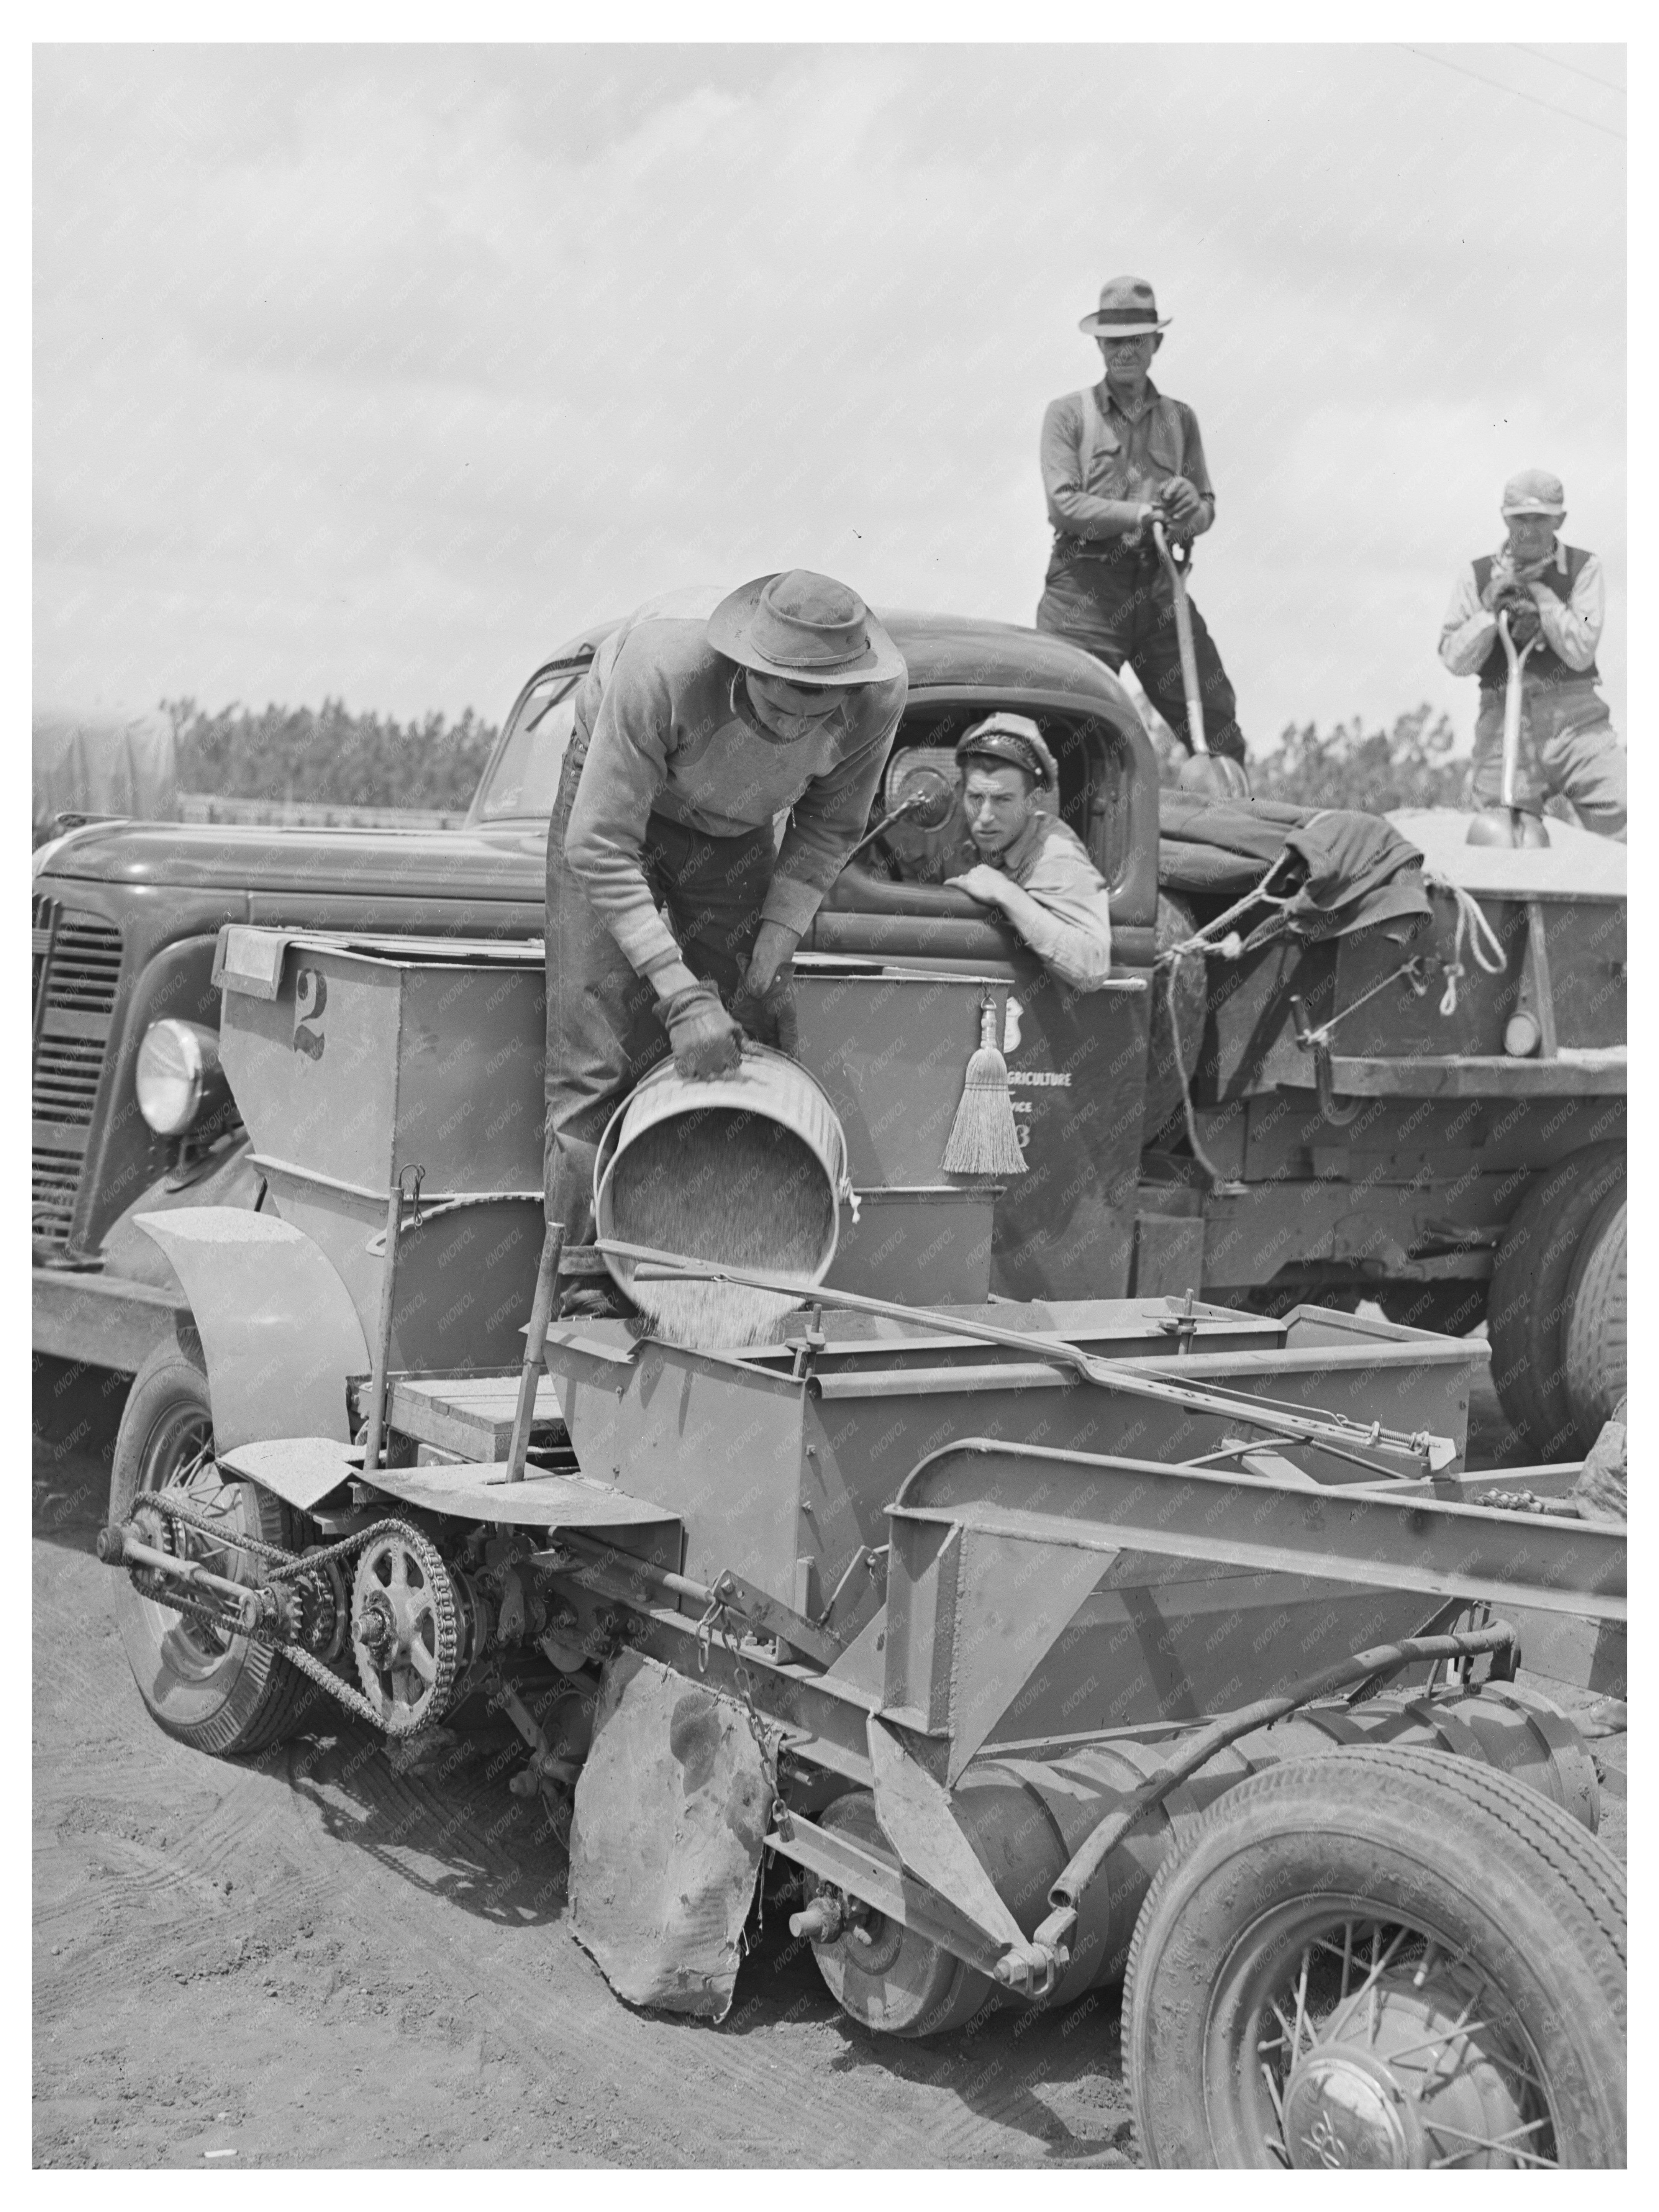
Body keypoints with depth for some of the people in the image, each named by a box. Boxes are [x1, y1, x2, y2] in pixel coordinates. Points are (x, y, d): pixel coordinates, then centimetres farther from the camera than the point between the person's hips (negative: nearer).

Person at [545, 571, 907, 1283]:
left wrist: (775, 941, -19)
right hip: (614, 798, -3)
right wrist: (681, 995, -39)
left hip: (734, 830, 4)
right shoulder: (662, 664, -41)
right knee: (598, 1062, -12)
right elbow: (602, 850, -35)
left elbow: (830, 825, -8)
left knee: (752, 1047, -3)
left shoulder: (877, 697, -29)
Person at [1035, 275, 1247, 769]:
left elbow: (1207, 505, 15)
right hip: (1086, 584, -4)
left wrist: (1192, 509, -10)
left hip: (1158, 584, 4)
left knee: (1217, 722, 2)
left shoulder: (1180, 419, 17)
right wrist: (1144, 514, -15)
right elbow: (1064, 505, -6)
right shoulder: (1068, 413, 5)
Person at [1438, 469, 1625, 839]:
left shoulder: (1584, 568, 4)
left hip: (1576, 722, -1)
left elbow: (1580, 653, -7)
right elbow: (1457, 662, 0)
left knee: (1621, 817, -15)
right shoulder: (1478, 576, 7)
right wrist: (1494, 602, -10)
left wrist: (1540, 590, -7)